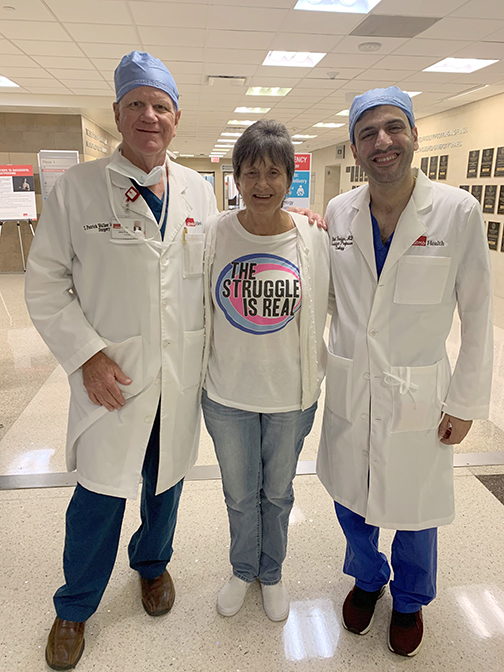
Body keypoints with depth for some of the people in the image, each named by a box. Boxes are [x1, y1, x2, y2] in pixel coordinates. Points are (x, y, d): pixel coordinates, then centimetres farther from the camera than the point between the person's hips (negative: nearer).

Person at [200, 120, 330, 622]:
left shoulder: (314, 239, -10)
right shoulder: (213, 234, -9)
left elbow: (323, 310, 0)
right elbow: (197, 311, 1)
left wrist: (313, 379, 1)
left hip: (291, 394, 0)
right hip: (227, 393, 0)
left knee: (278, 492, 21)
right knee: (240, 494, 20)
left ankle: (271, 572, 49)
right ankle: (242, 570, 49)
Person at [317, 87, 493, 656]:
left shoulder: (458, 212, -10)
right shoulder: (338, 213, -1)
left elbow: (478, 314, -6)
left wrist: (466, 402, -5)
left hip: (419, 395, -2)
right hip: (349, 390, 3)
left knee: (416, 508, 15)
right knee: (350, 499, 19)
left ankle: (409, 600, 47)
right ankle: (366, 579, 50)